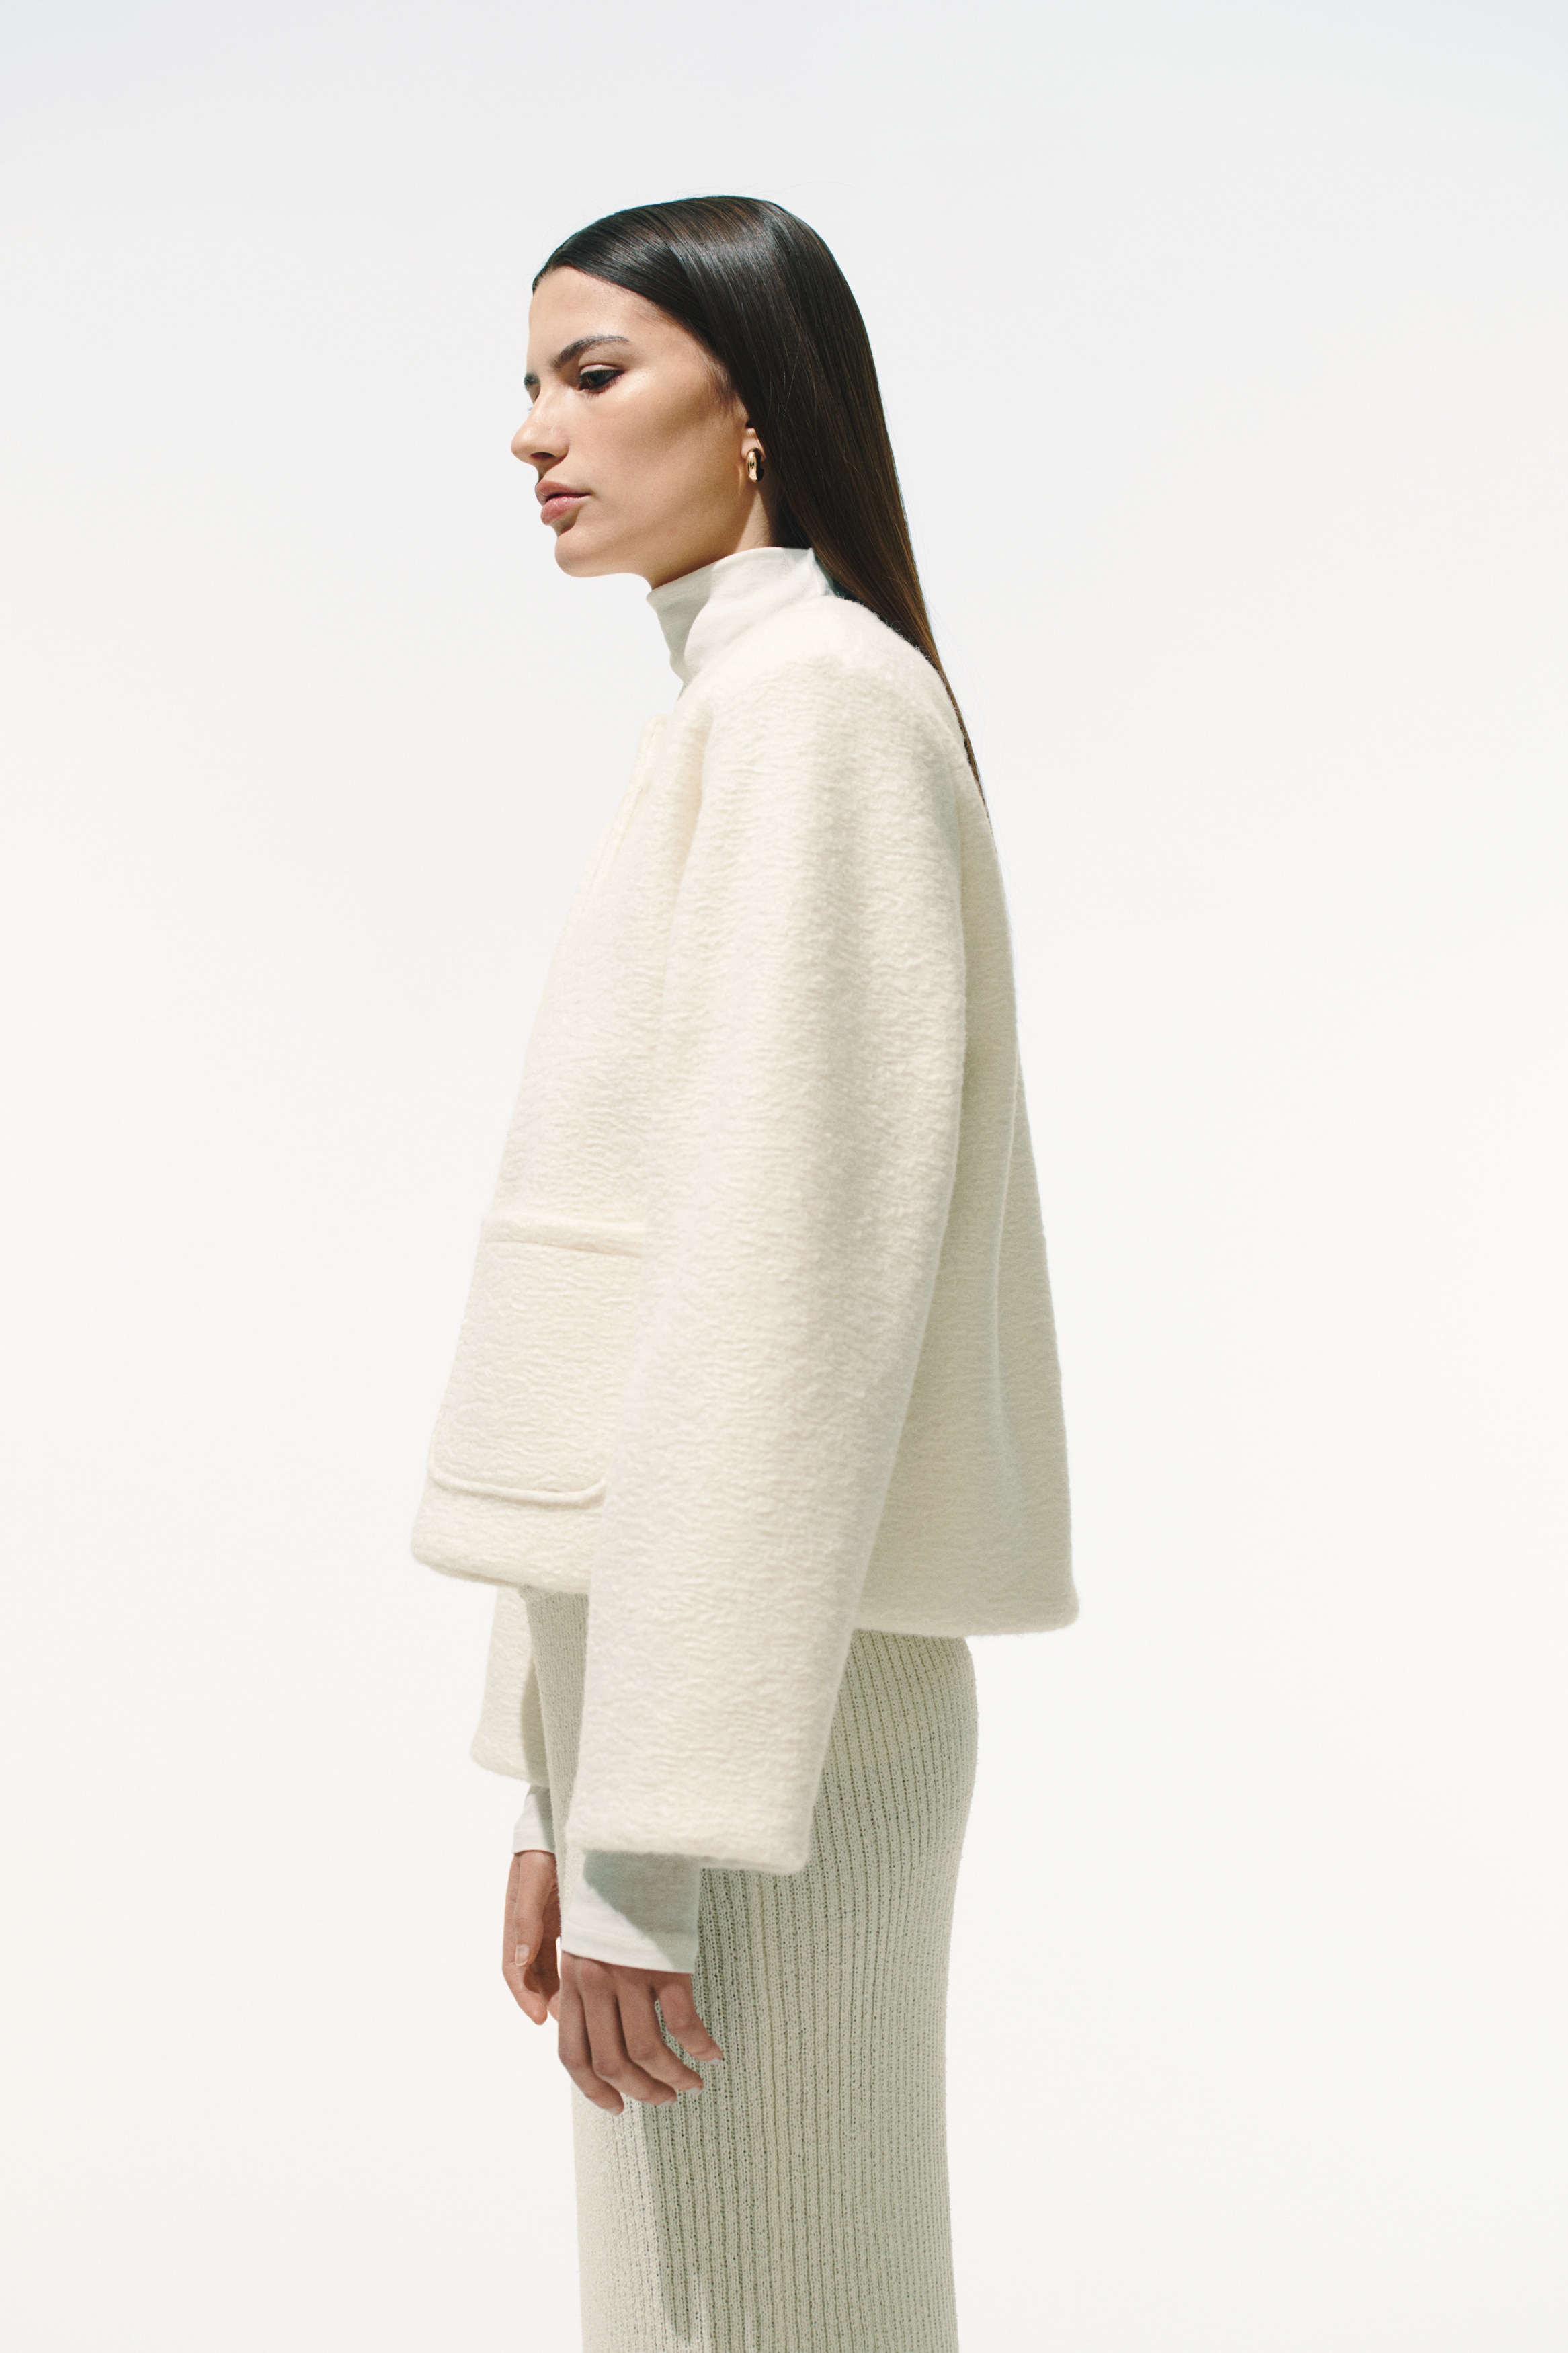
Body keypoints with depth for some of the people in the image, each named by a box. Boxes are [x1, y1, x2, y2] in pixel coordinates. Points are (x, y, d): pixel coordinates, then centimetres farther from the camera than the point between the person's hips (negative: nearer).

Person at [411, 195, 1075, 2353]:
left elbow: (785, 1280, -19)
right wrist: (569, 1789, 16)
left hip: (768, 1697, -9)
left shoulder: (813, 700, -10)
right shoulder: (731, 721, 19)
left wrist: (657, 1830, -20)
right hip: (676, 1664, 9)